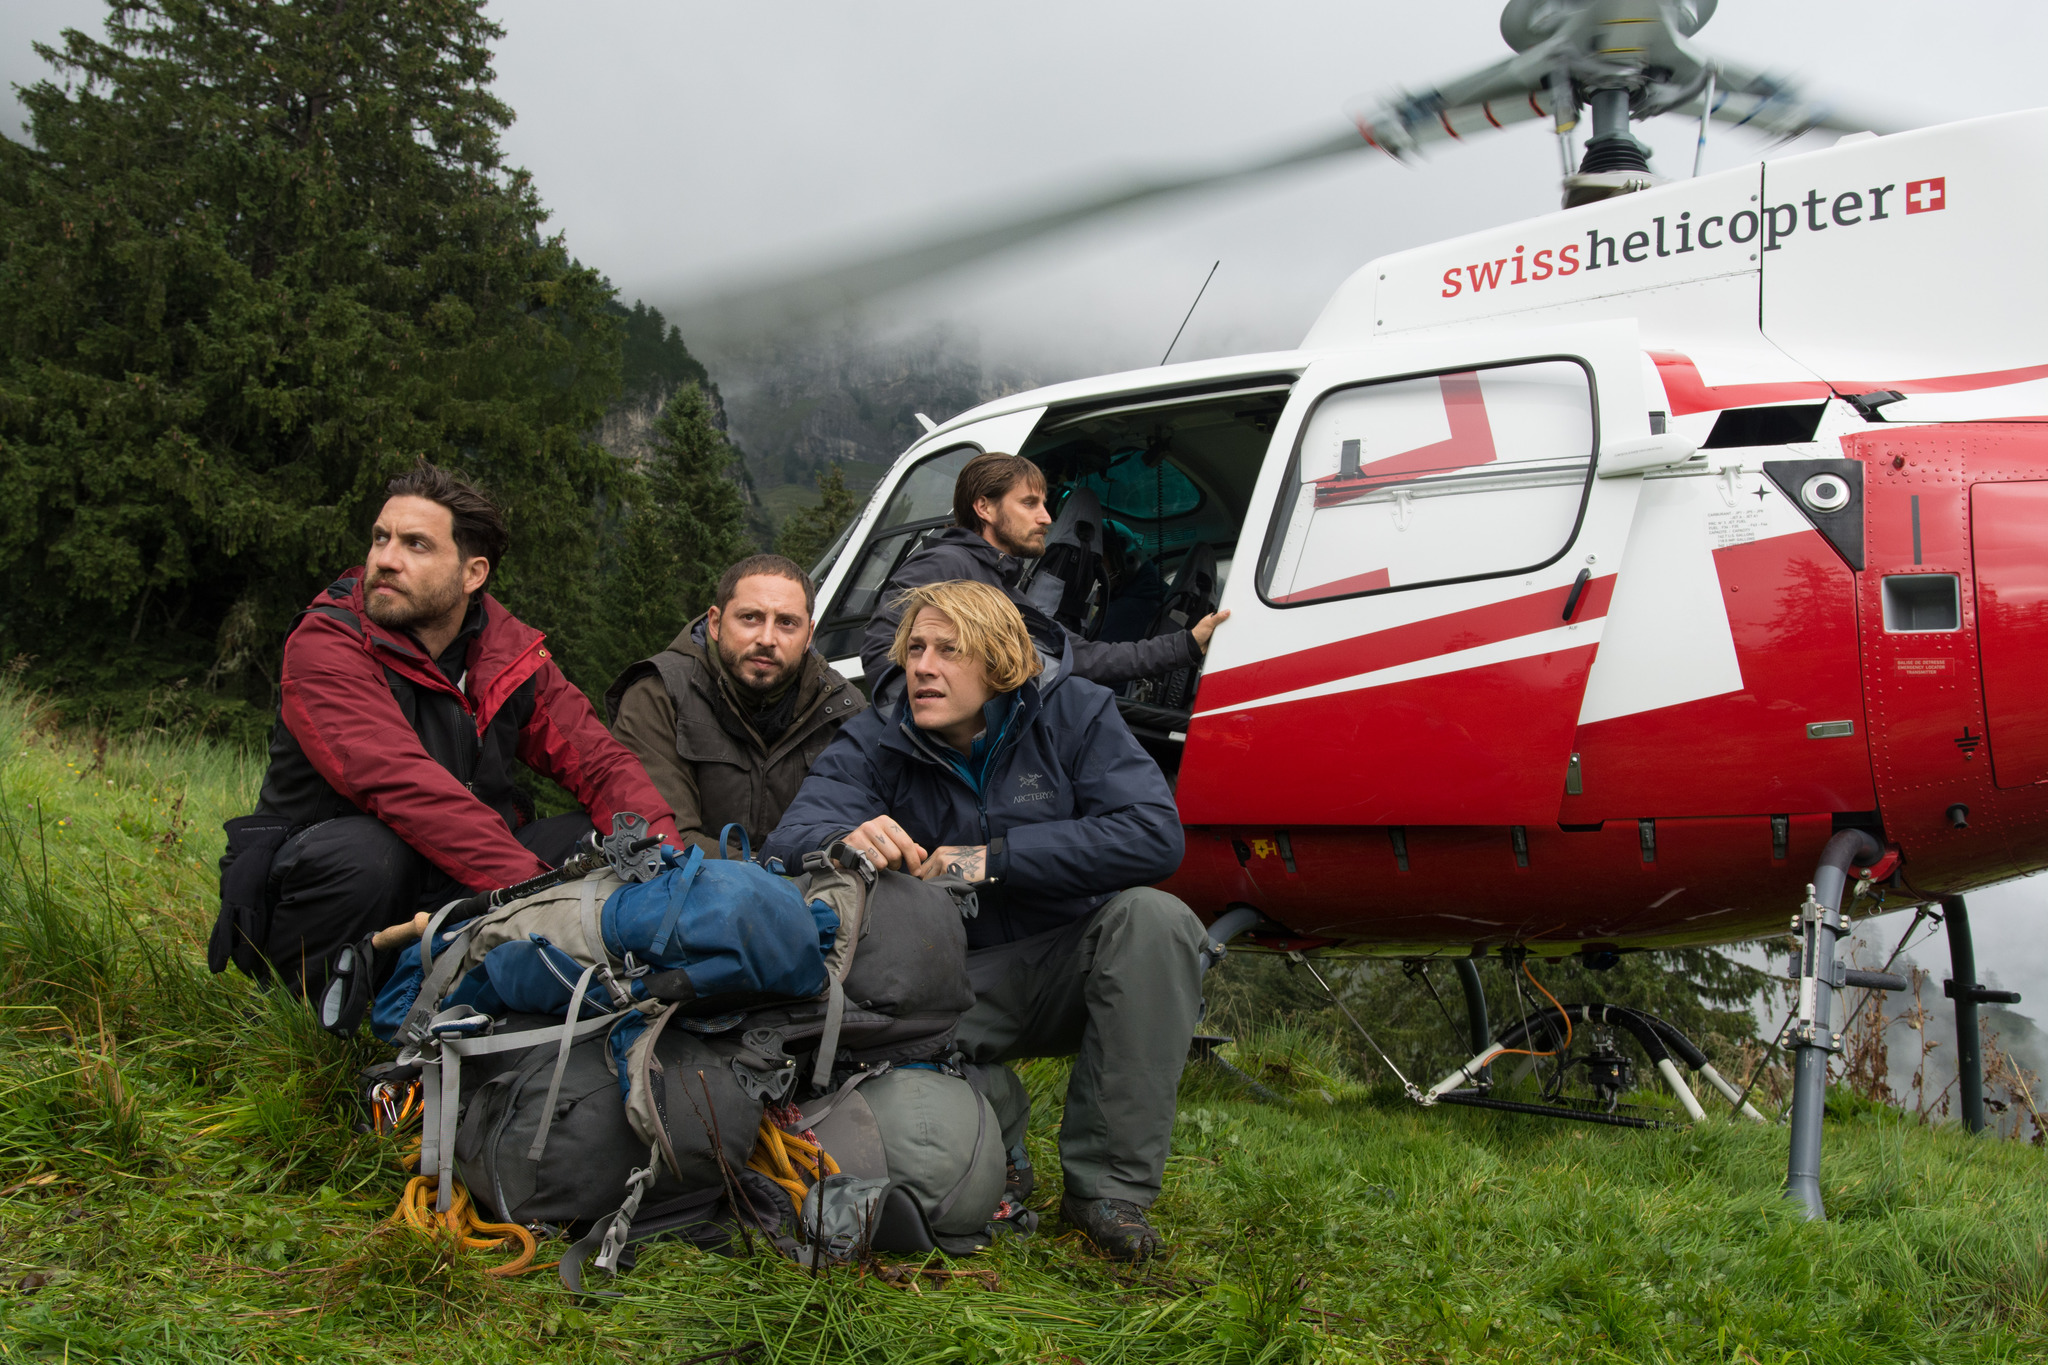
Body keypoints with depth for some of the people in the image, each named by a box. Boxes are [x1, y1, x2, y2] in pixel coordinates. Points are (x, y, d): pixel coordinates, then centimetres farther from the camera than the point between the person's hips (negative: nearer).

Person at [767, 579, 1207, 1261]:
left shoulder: (1072, 711, -6)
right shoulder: (875, 740, -3)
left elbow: (1153, 834, -21)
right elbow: (789, 839, -17)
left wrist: (995, 858, -25)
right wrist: (847, 842, -43)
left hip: (1073, 967, 0)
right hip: (957, 983, 0)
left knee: (1154, 916, -32)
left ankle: (1108, 1183, -22)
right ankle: (996, 1149, -2)